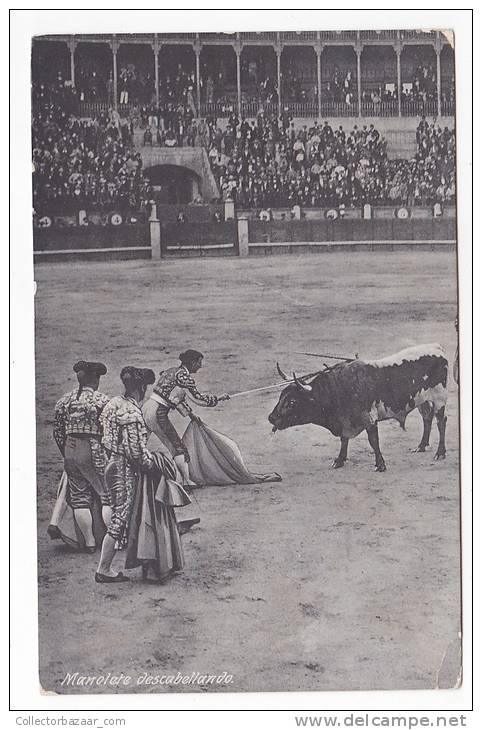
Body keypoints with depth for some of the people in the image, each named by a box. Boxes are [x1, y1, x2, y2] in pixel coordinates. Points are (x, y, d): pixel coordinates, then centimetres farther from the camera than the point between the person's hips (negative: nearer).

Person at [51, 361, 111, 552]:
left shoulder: (64, 401, 7)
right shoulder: (102, 400, -10)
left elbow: (57, 432, 10)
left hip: (71, 452, 5)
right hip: (95, 452, -5)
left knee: (79, 497, 11)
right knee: (108, 496, 6)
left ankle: (89, 542, 14)